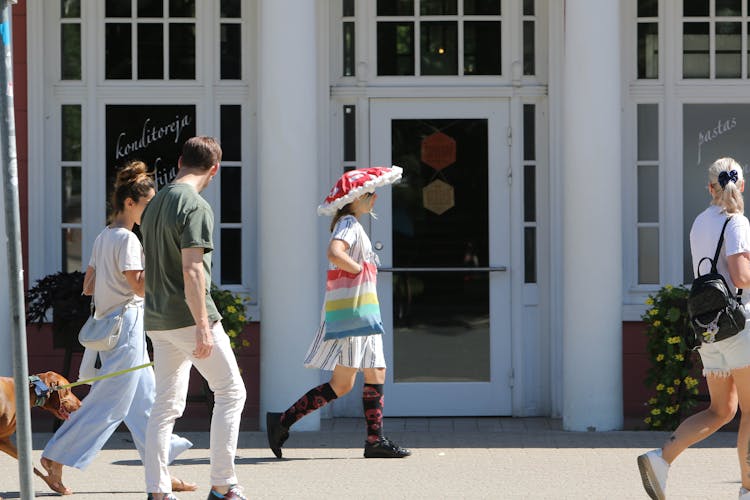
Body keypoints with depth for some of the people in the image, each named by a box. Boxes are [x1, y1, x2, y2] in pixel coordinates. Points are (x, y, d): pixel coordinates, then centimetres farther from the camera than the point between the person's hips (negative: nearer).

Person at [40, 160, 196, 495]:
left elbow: (88, 286, 15)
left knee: (143, 401, 10)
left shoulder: (103, 238, 13)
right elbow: (140, 286, -21)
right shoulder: (127, 239, -14)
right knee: (110, 402, -6)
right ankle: (56, 457, -2)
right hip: (128, 325, -10)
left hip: (108, 326, 10)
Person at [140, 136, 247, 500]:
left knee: (166, 405, 10)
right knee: (231, 392, 3)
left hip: (157, 320, 8)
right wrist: (203, 326, -21)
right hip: (189, 318, -8)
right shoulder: (195, 206, -13)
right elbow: (192, 269, -20)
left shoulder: (154, 204, 14)